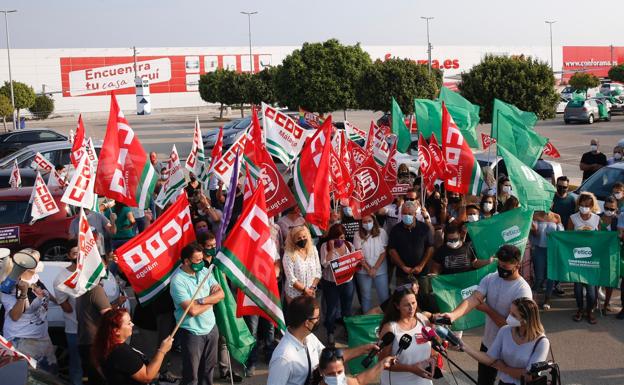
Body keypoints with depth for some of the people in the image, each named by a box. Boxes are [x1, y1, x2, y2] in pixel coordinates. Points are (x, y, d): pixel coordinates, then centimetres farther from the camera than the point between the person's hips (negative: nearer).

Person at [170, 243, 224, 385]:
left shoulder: (204, 271, 0)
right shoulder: (177, 281, -21)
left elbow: (221, 293, -5)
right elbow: (193, 310, -26)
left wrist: (201, 300, -21)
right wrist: (211, 300, -11)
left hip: (211, 328, 6)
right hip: (192, 333, -6)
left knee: (208, 368, 19)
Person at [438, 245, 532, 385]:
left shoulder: (523, 290, -23)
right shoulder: (490, 279, -8)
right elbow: (472, 299, -22)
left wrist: (486, 308, -17)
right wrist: (453, 314, -40)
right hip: (487, 344, 5)